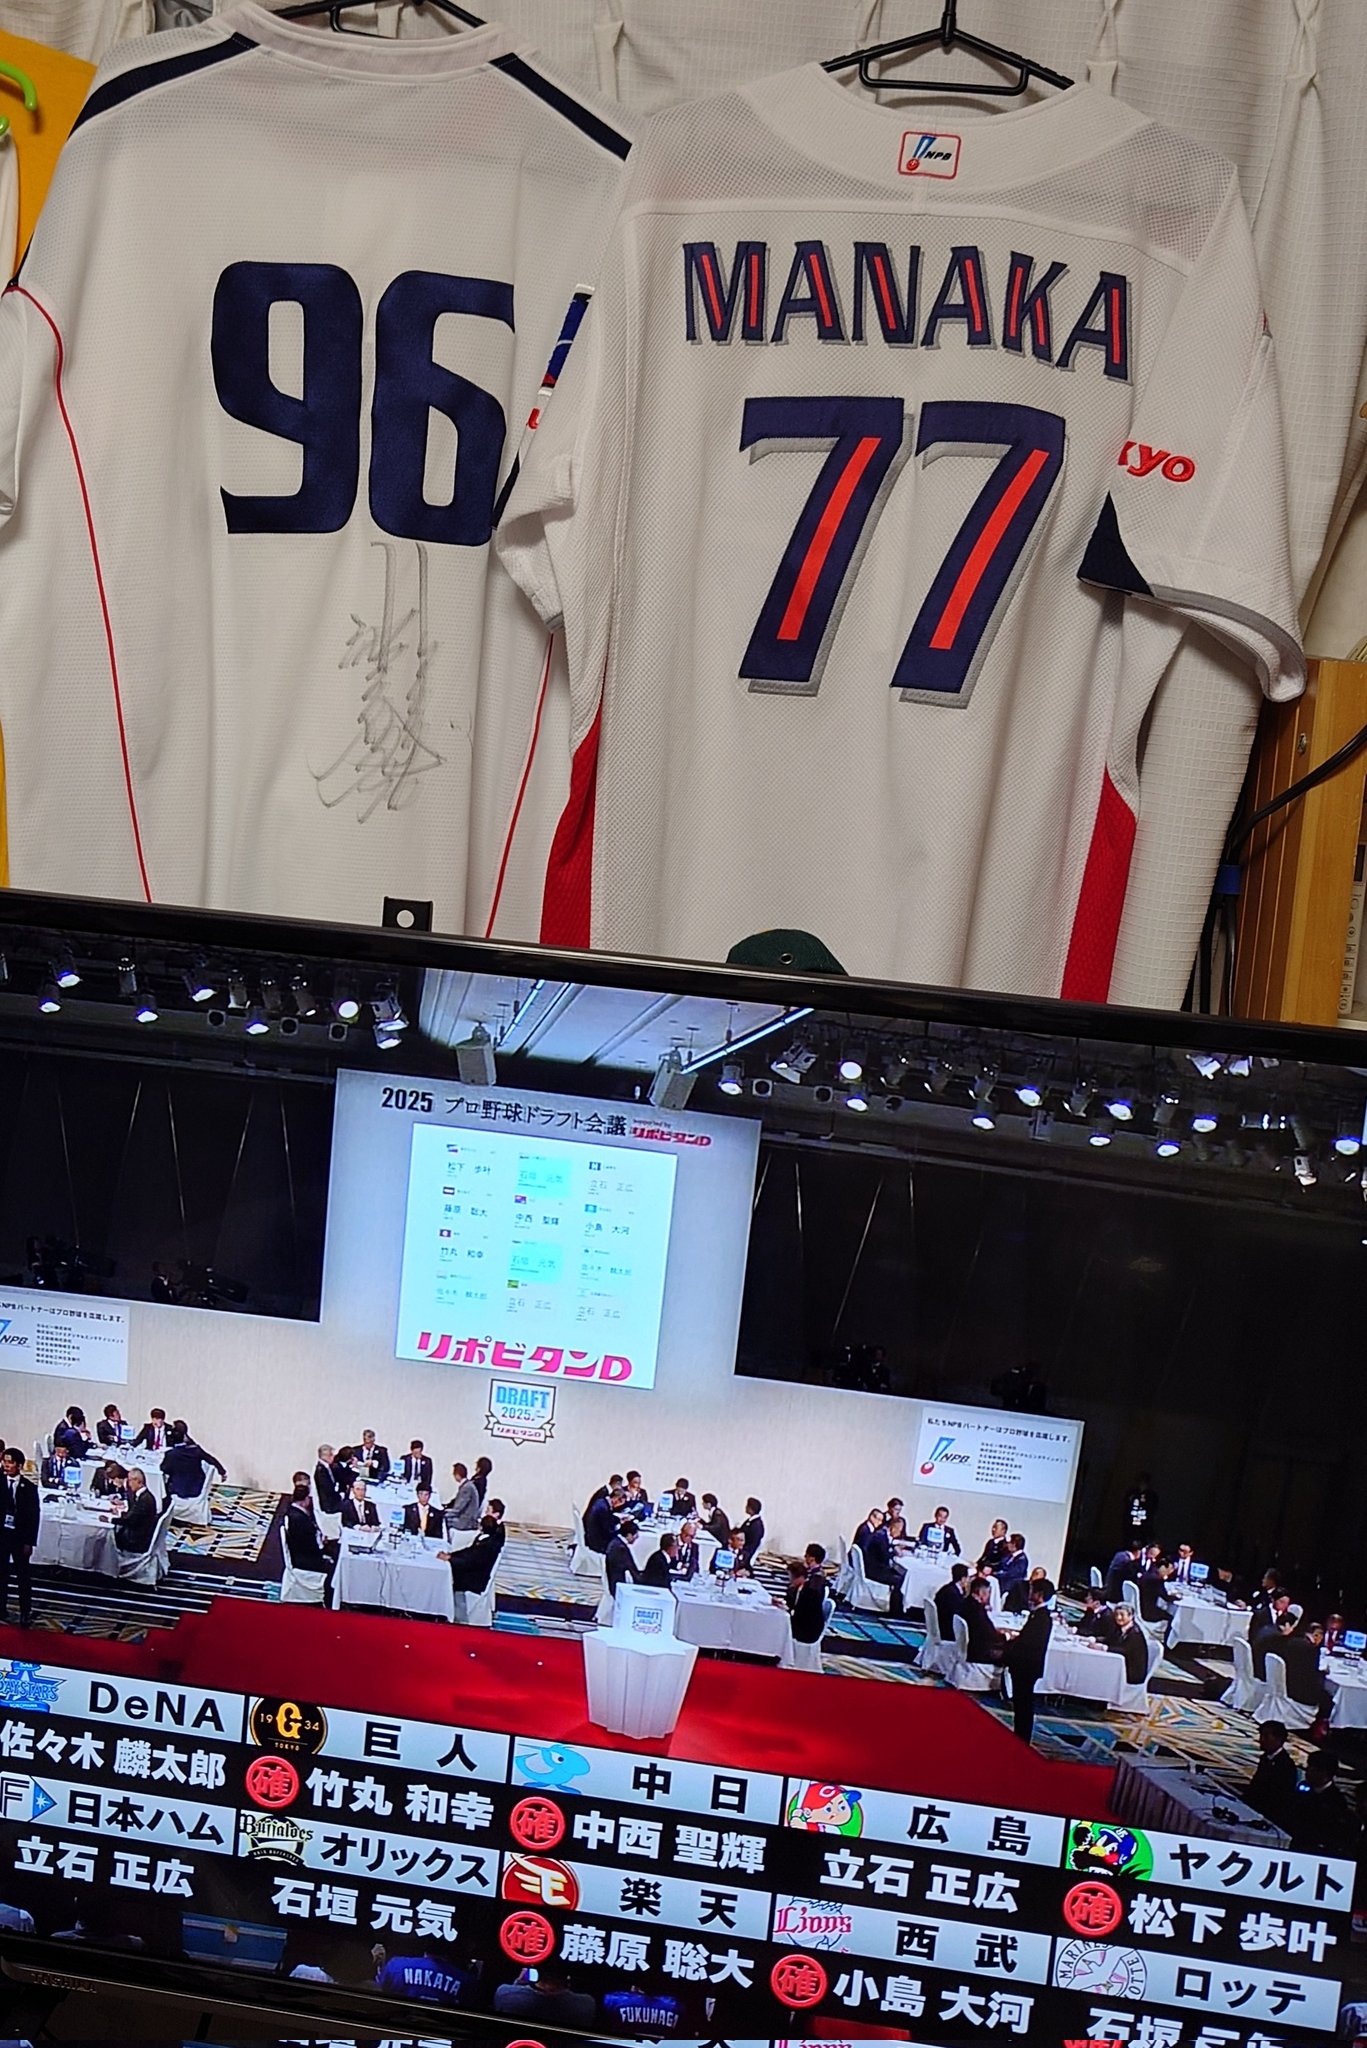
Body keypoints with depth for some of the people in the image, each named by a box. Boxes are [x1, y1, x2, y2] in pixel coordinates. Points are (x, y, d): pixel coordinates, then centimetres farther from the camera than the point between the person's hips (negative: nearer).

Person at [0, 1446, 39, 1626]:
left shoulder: (29, 1487, -3)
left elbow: (34, 1515, -3)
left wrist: (29, 1542, -7)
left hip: (20, 1537, -1)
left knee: (23, 1576, 3)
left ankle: (25, 1613, 8)